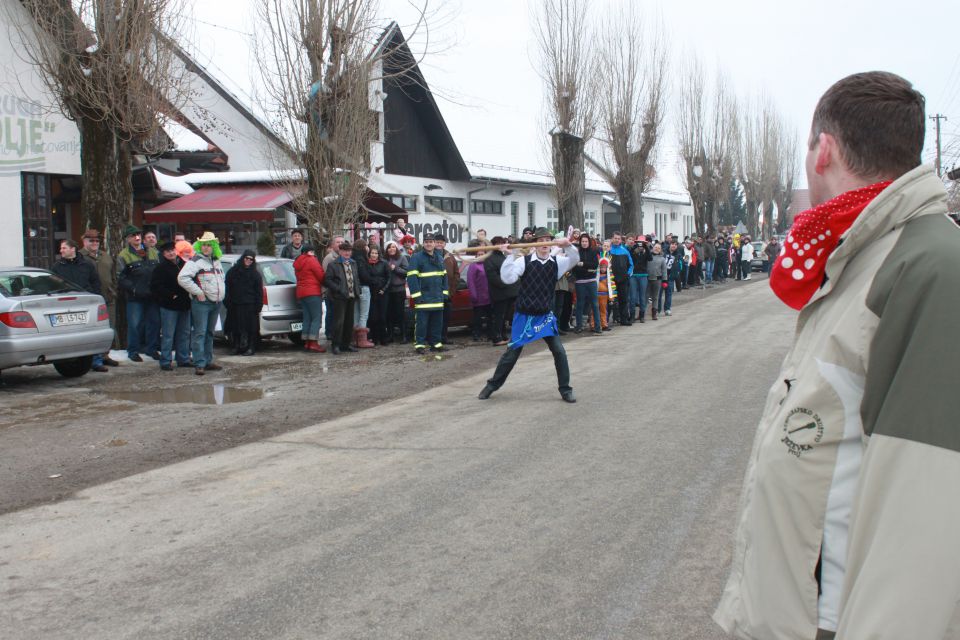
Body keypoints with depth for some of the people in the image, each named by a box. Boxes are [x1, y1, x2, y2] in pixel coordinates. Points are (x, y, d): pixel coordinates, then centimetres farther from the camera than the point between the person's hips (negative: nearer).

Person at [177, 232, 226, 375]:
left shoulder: (216, 261, 17)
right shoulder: (195, 261, -8)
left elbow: (221, 278, 34)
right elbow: (182, 278, -19)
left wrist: (221, 293, 17)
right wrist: (198, 292, -18)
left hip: (216, 303, 8)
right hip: (201, 303, -8)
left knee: (209, 333, 14)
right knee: (200, 333, -9)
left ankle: (208, 361, 21)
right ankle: (199, 364, -10)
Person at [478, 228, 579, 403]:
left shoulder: (557, 262, 0)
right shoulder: (524, 261, -9)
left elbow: (575, 259, -15)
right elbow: (507, 278, -19)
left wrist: (568, 246, -34)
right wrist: (510, 255, -29)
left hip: (545, 316, 2)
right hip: (524, 316, -2)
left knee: (559, 351, -7)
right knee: (511, 353, 4)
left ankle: (565, 390, 8)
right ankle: (491, 386, 21)